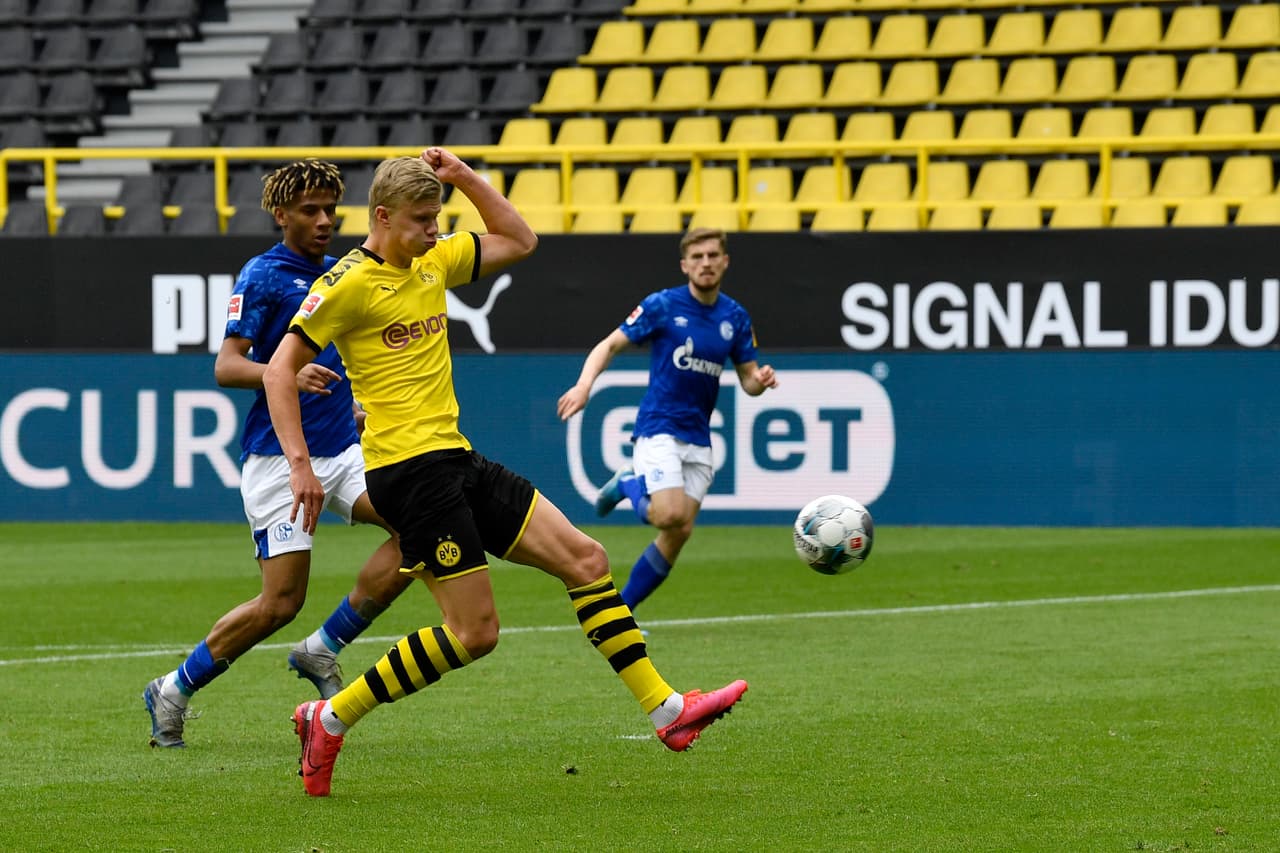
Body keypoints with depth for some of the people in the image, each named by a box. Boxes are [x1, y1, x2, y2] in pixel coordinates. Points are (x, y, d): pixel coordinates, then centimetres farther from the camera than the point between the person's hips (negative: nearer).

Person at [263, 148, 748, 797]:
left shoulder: (434, 261, 13)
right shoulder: (349, 282, -10)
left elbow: (518, 241, 26)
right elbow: (279, 370, -11)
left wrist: (464, 178, 12)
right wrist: (299, 463, -18)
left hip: (456, 461, 9)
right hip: (408, 469, -9)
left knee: (585, 558, 2)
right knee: (474, 632, -11)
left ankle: (665, 709, 4)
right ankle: (330, 720, -1)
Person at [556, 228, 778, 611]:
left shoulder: (736, 317, 7)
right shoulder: (662, 305, -7)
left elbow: (747, 378, 12)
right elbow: (610, 345, -5)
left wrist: (760, 380, -12)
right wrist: (584, 385, -22)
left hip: (698, 438, 5)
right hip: (658, 429, -5)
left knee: (679, 533, 0)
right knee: (669, 516, -24)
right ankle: (629, 485, 10)